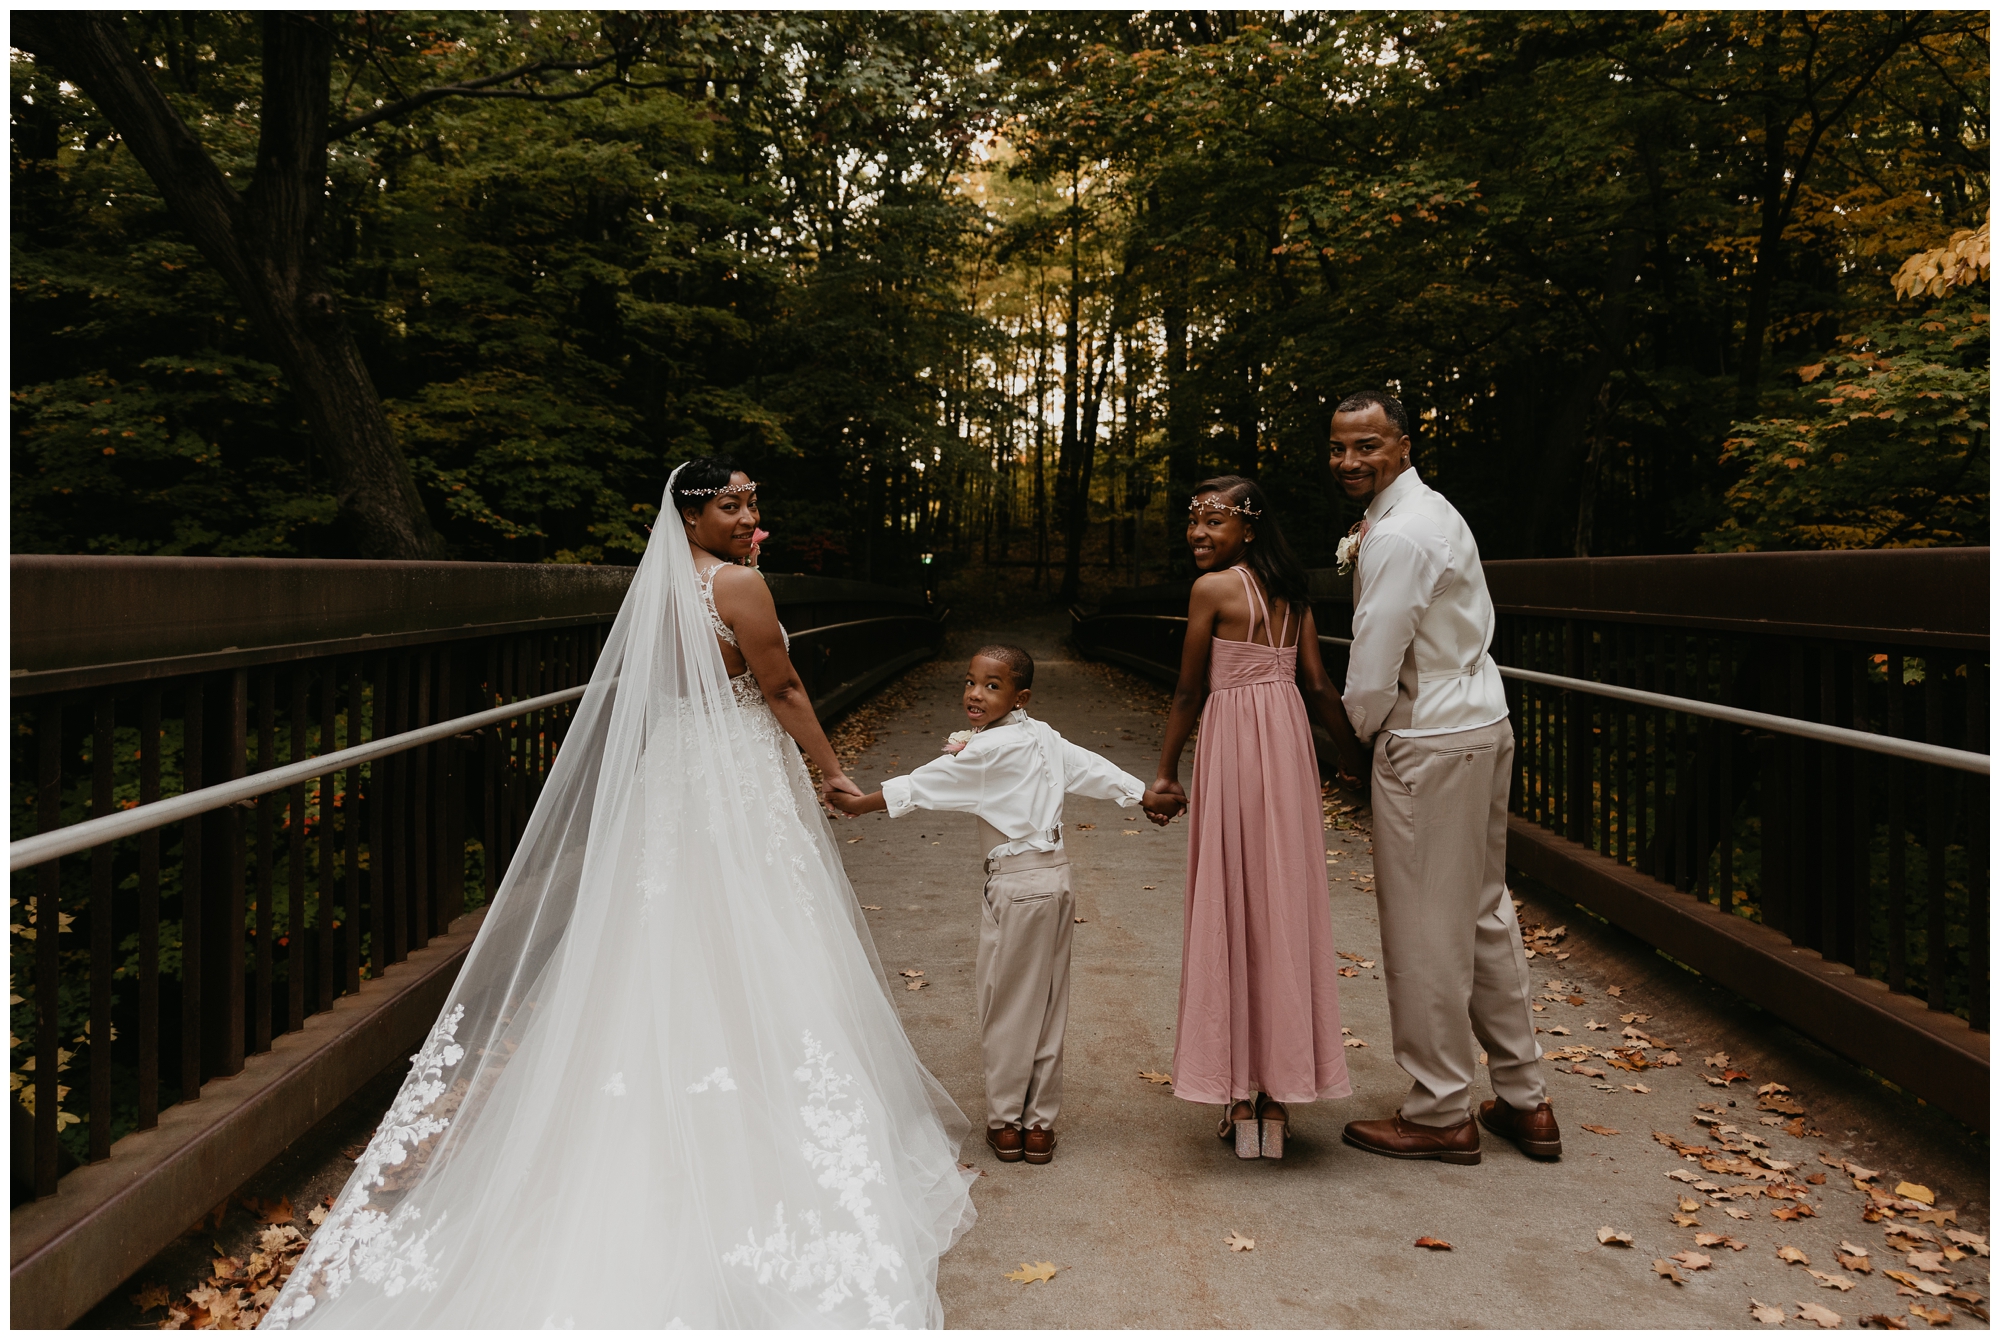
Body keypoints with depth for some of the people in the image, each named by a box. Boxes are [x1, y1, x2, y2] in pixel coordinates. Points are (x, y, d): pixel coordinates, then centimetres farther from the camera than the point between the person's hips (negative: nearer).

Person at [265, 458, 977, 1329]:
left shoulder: (660, 582, 9)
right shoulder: (739, 586, -15)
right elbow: (782, 689, -11)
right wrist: (833, 773, -1)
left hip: (667, 779, 8)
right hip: (739, 787, -8)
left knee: (658, 965, 14)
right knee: (747, 966, 1)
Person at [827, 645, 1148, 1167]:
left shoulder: (987, 749, -14)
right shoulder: (1044, 737, 7)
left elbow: (924, 785, -11)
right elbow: (1096, 769, 11)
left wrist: (859, 804, -3)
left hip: (1016, 884, -8)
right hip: (1057, 876, 8)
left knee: (1005, 1004, 5)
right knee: (1047, 1004, 12)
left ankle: (1005, 1122, 15)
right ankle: (1040, 1122, 20)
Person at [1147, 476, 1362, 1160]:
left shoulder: (1212, 589, -10)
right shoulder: (1290, 591, 10)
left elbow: (1189, 693, -6)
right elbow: (1319, 685, 7)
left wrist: (1166, 774, 2)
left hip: (1234, 746, -7)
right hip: (1289, 743, 7)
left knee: (1233, 912, 2)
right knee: (1280, 910, 11)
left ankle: (1244, 1095, 9)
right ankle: (1278, 1090, 19)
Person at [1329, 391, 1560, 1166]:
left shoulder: (1396, 537, -19)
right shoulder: (1434, 510, 14)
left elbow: (1372, 668, -19)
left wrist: (1360, 728, -1)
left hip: (1431, 744, -10)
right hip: (1483, 723, 10)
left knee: (1425, 928, 0)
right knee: (1483, 912, 16)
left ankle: (1441, 1114, 12)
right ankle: (1522, 1099, 25)